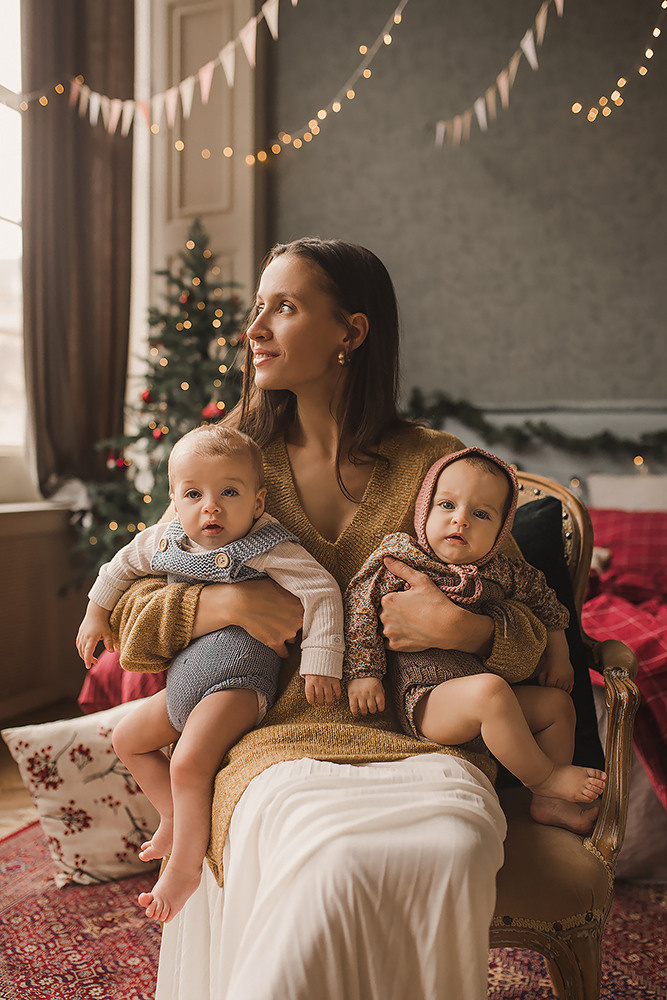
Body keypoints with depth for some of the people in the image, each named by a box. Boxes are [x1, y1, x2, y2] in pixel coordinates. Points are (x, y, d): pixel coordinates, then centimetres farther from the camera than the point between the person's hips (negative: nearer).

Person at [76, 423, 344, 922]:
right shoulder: (163, 540, 2)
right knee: (128, 738, 19)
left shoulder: (269, 548, -18)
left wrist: (320, 662, -25)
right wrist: (96, 614, 25)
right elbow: (122, 565, 21)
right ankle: (176, 817, 27)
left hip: (237, 680, -8)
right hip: (184, 679, 8)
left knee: (188, 763, -24)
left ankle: (185, 866, -4)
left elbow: (322, 592, -21)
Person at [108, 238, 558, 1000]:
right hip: (279, 735, 0)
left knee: (455, 848, -31)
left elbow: (537, 624, 8)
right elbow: (126, 613, 10)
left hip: (414, 736, 1)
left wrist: (464, 627, -16)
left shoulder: (436, 465, 6)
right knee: (331, 859, -32)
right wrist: (224, 604, -11)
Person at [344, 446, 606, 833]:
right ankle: (546, 777, -12)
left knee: (557, 702, 8)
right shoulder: (398, 557, -9)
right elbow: (359, 607, -9)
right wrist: (362, 673, -12)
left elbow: (543, 600, 23)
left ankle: (548, 801, 12)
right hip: (424, 701, -7)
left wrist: (558, 656, 17)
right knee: (490, 689, -33)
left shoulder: (501, 573, 6)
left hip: (482, 707, 7)